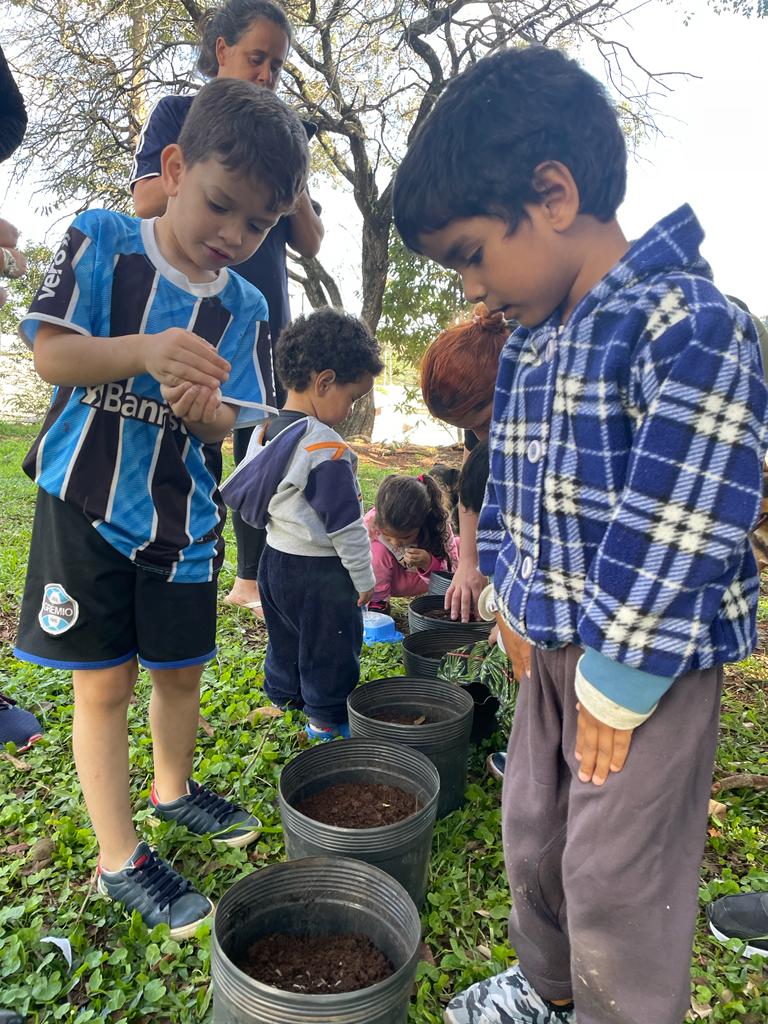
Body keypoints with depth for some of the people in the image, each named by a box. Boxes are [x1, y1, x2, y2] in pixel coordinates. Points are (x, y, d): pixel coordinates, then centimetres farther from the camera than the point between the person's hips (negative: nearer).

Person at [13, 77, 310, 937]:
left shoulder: (241, 306, 1)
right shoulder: (102, 240, -5)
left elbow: (226, 424, -2)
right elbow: (50, 353, -14)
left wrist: (203, 403, -26)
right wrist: (147, 352, -32)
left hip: (182, 517, 3)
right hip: (86, 503, -3)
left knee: (181, 669, 15)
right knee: (104, 680, 3)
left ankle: (173, 788, 43)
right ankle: (120, 859, 21)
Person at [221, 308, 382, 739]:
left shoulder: (265, 433, 0)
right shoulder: (327, 450, -27)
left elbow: (255, 501, 11)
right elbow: (345, 525, -22)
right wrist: (364, 579, -11)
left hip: (276, 558, 8)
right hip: (321, 573, -8)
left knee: (286, 637, 27)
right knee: (331, 649, 12)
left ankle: (284, 693, 45)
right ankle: (328, 718, 28)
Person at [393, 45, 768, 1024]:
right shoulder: (528, 347, 5)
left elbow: (674, 534, -24)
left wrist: (618, 683, -18)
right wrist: (513, 595, 8)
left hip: (649, 661, -8)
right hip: (552, 646, 8)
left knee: (616, 882, 7)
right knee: (532, 834, 24)